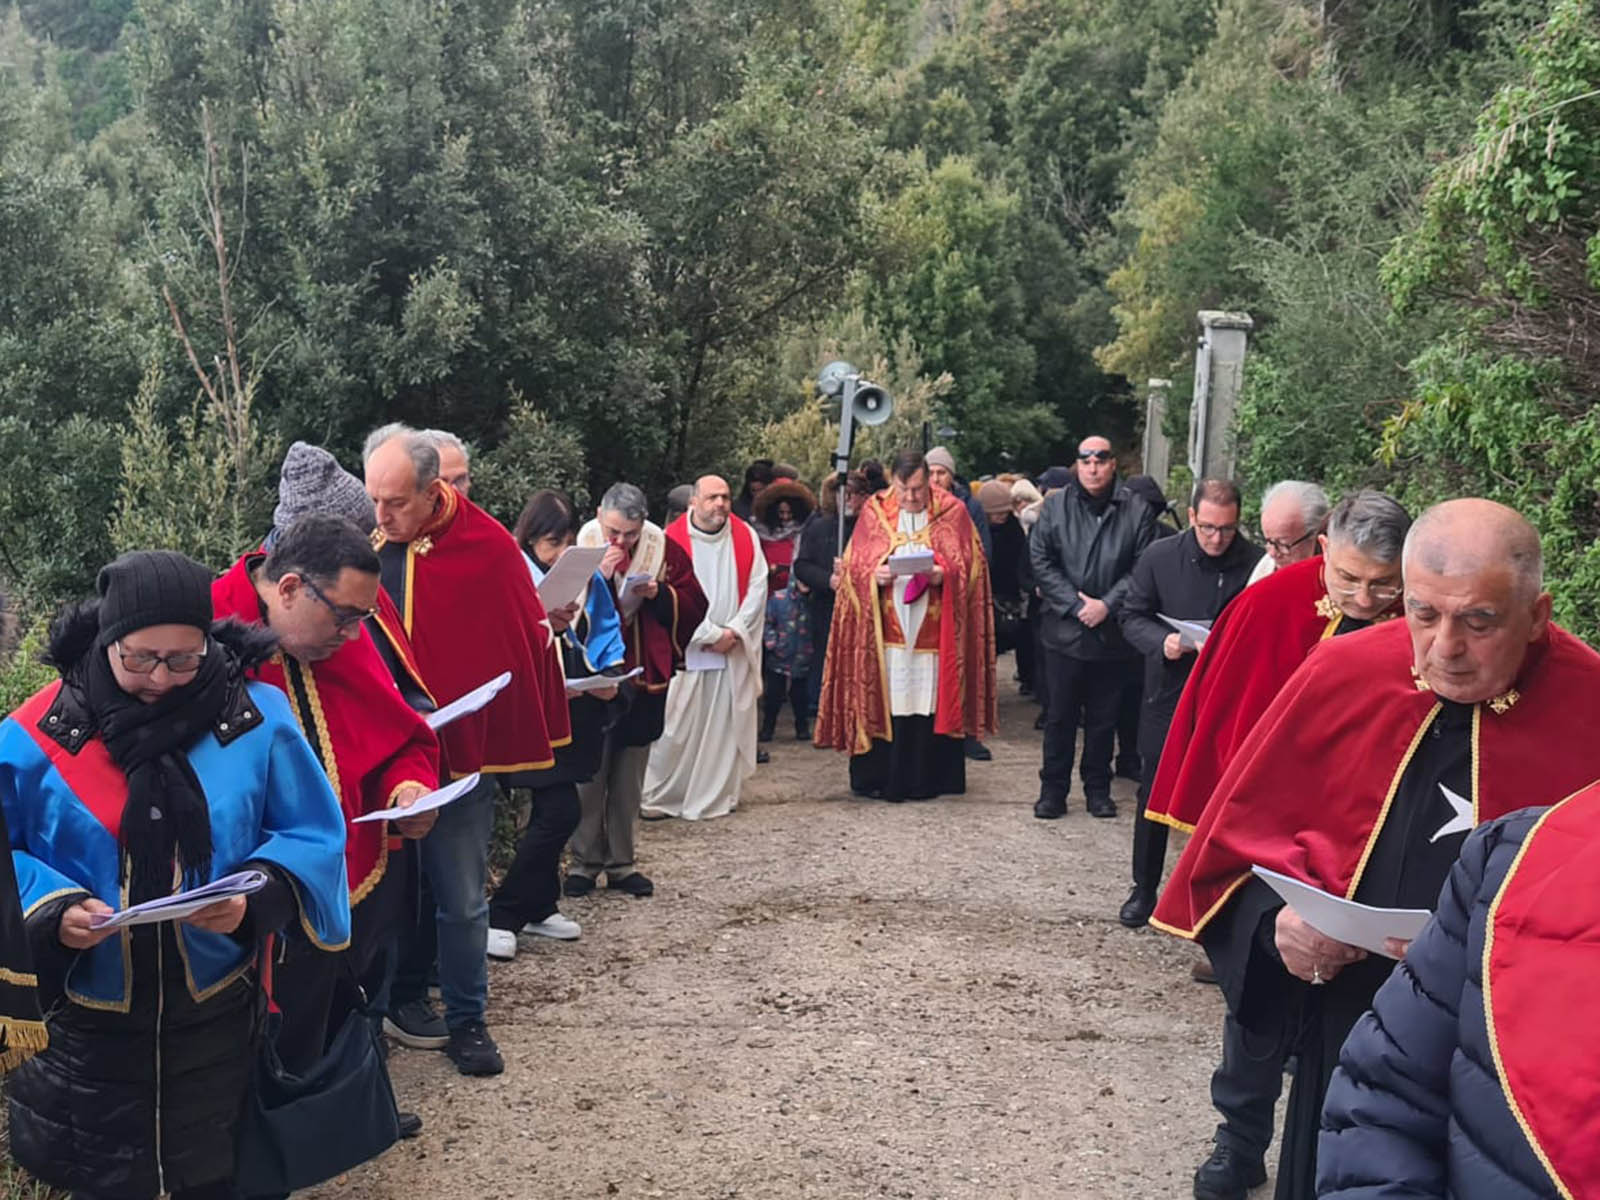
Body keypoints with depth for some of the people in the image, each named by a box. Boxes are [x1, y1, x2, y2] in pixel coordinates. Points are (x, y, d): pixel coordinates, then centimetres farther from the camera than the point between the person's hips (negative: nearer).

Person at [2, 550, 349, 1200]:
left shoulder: (256, 717, -11)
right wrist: (53, 909, -21)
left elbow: (314, 835, -6)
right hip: (85, 1024, 0)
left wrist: (255, 898, -24)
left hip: (216, 1018, 0)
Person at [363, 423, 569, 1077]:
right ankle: (399, 1002, 34)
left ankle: (466, 1020, 21)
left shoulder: (487, 548, -11)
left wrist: (516, 749, -6)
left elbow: (526, 646, -6)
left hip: (459, 752, -3)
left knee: (461, 898, 6)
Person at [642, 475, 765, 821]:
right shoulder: (673, 539, -5)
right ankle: (660, 797, 11)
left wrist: (734, 631, -9)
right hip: (684, 650, -3)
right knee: (677, 726, -1)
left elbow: (757, 587, 2)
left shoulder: (744, 536, 5)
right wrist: (711, 635, -11)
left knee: (725, 725, 5)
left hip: (734, 651, 3)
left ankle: (718, 797, 15)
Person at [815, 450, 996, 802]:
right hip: (885, 630, 1)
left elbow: (969, 565, 2)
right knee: (884, 702, -1)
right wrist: (874, 574, -14)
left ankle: (929, 779, 12)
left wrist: (943, 574, -17)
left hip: (935, 632, 0)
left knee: (930, 703, 1)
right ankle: (880, 778, 8)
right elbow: (853, 565, 7)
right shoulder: (873, 512, 7)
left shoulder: (952, 512, 4)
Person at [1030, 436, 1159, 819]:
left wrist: (1107, 605, -13)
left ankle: (1098, 788, 24)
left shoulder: (1137, 510, 0)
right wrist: (1076, 605, -10)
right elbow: (1041, 562, -2)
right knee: (1059, 716, 7)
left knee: (1104, 718, 11)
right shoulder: (1055, 506, 2)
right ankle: (1053, 789, 17)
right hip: (1064, 630, 0)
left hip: (1112, 633, 0)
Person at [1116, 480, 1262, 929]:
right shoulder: (1159, 555, -3)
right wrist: (1161, 641, -16)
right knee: (1154, 793, 12)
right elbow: (1131, 616, 3)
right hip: (1166, 692, 2)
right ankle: (1144, 888, 27)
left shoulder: (1256, 564, -10)